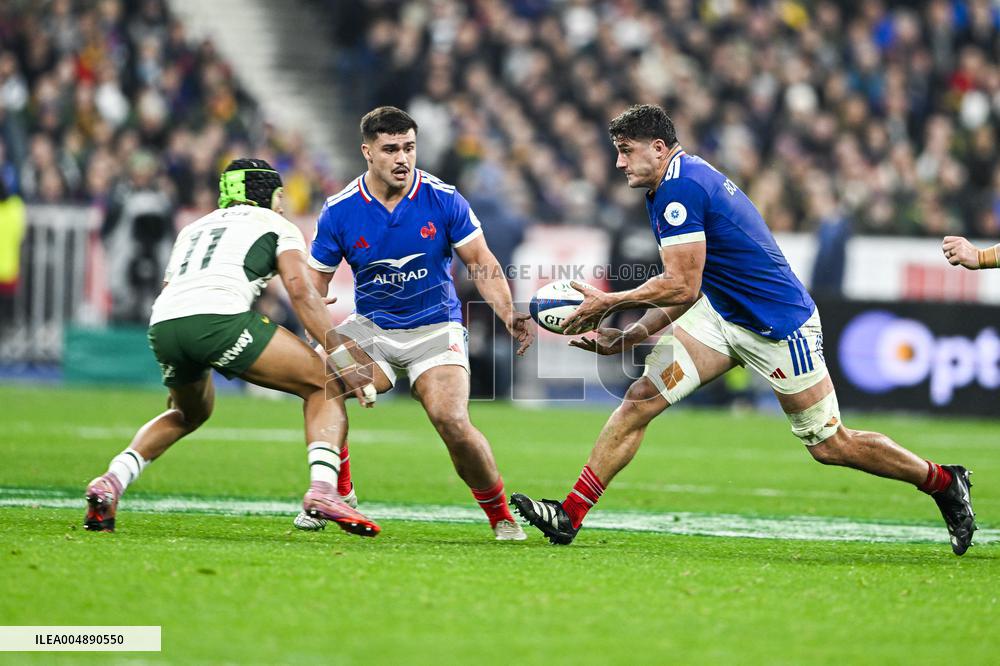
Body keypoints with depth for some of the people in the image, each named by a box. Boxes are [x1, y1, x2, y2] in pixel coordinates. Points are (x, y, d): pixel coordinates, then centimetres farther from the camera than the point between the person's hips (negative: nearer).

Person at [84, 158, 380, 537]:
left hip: (162, 324, 6)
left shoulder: (194, 229, 37)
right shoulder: (277, 227, 21)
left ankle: (112, 481, 15)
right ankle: (323, 489, -15)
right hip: (219, 318, -6)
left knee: (189, 413, 35)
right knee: (324, 386, 7)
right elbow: (301, 291, 4)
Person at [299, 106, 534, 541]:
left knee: (452, 422, -24)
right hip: (371, 328, 2)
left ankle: (500, 516, 1)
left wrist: (509, 315, -19)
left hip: (435, 328, -2)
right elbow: (315, 281, 0)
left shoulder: (443, 200, -11)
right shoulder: (340, 211, -8)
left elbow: (482, 264, -3)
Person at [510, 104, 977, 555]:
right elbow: (686, 290, 13)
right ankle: (570, 515, -7)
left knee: (830, 446, 0)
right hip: (721, 315, 9)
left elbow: (682, 287, -25)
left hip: (779, 326, -9)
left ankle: (944, 483, 20)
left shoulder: (680, 188, -21)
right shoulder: (673, 186, 9)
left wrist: (611, 301, -15)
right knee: (641, 398, -6)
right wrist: (628, 336, 7)